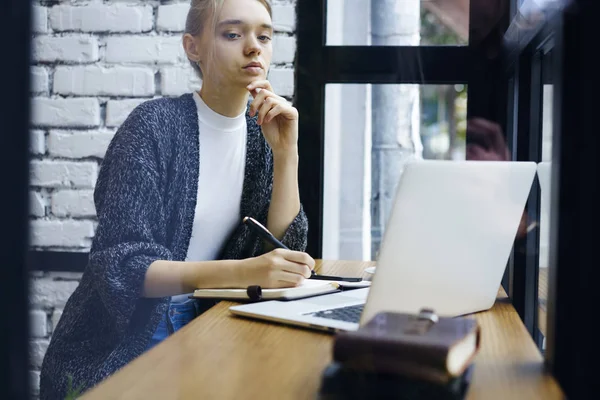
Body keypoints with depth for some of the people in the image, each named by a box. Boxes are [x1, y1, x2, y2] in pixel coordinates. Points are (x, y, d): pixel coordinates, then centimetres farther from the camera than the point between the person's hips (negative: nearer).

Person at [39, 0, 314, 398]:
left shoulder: (262, 130, 3)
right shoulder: (154, 125, -13)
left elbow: (281, 250, -2)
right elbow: (121, 263, -21)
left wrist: (286, 153, -14)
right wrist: (241, 271, -35)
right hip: (122, 338, -5)